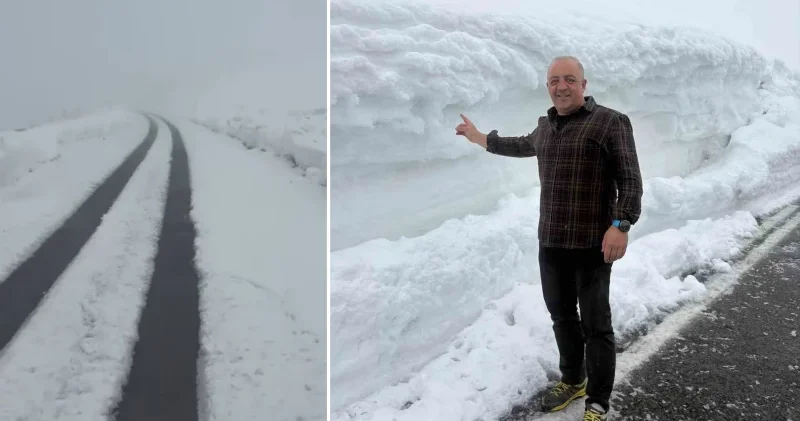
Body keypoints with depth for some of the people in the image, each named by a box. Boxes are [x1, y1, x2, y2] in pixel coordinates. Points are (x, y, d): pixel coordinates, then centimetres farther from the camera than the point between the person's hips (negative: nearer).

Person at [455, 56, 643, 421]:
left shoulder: (610, 122, -8)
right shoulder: (546, 125, 13)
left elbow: (630, 179, -11)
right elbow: (524, 146, 35)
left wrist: (621, 224, -23)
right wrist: (481, 138, 42)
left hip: (592, 243, -6)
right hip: (550, 241, 7)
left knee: (595, 323, 1)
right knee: (561, 314, 17)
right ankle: (573, 380, 36)